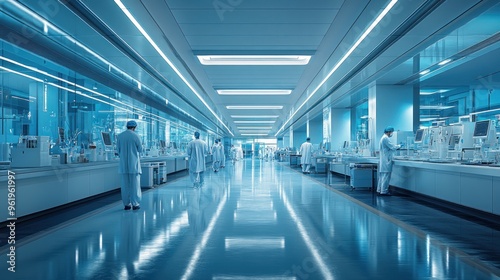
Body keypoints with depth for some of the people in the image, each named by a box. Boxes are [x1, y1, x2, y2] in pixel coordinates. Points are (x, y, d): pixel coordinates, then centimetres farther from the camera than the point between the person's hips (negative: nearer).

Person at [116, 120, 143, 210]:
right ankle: (135, 204, 3)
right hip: (134, 163, -3)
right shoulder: (136, 136, -8)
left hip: (123, 164, 4)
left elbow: (118, 150, 6)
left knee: (125, 185, 8)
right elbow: (140, 149, -2)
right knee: (135, 184, 2)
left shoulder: (119, 136, 3)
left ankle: (126, 204, 11)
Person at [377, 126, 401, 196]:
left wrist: (396, 147, 17)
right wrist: (399, 146, 1)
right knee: (386, 175, -7)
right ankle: (384, 191, -5)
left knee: (382, 175, 12)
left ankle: (379, 190, 17)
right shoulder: (386, 138, -16)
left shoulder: (383, 138, 17)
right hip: (386, 160, -11)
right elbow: (392, 147, -17)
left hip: (383, 160, 11)